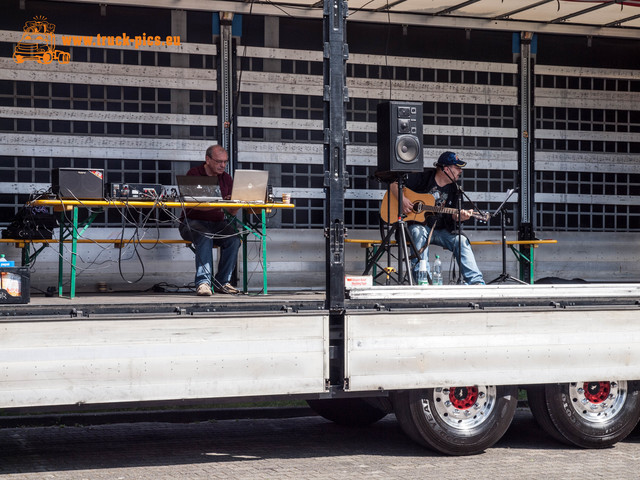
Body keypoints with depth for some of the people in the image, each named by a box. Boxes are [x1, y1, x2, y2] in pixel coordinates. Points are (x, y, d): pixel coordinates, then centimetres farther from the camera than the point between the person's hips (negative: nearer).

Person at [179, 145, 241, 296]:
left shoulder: (227, 178, 12)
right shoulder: (194, 174, -4)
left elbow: (232, 212, 8)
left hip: (217, 224, 4)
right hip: (193, 222, -4)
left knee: (234, 239, -25)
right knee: (205, 237, -37)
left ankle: (222, 282, -16)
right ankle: (203, 282, -37)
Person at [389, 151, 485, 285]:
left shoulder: (453, 188, 9)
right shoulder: (423, 177, -6)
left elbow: (452, 215, 8)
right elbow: (394, 182, -4)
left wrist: (460, 216, -17)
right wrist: (402, 199, -20)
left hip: (440, 230, 4)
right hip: (418, 225, -4)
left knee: (461, 241, -20)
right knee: (419, 233, -38)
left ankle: (475, 281, -23)